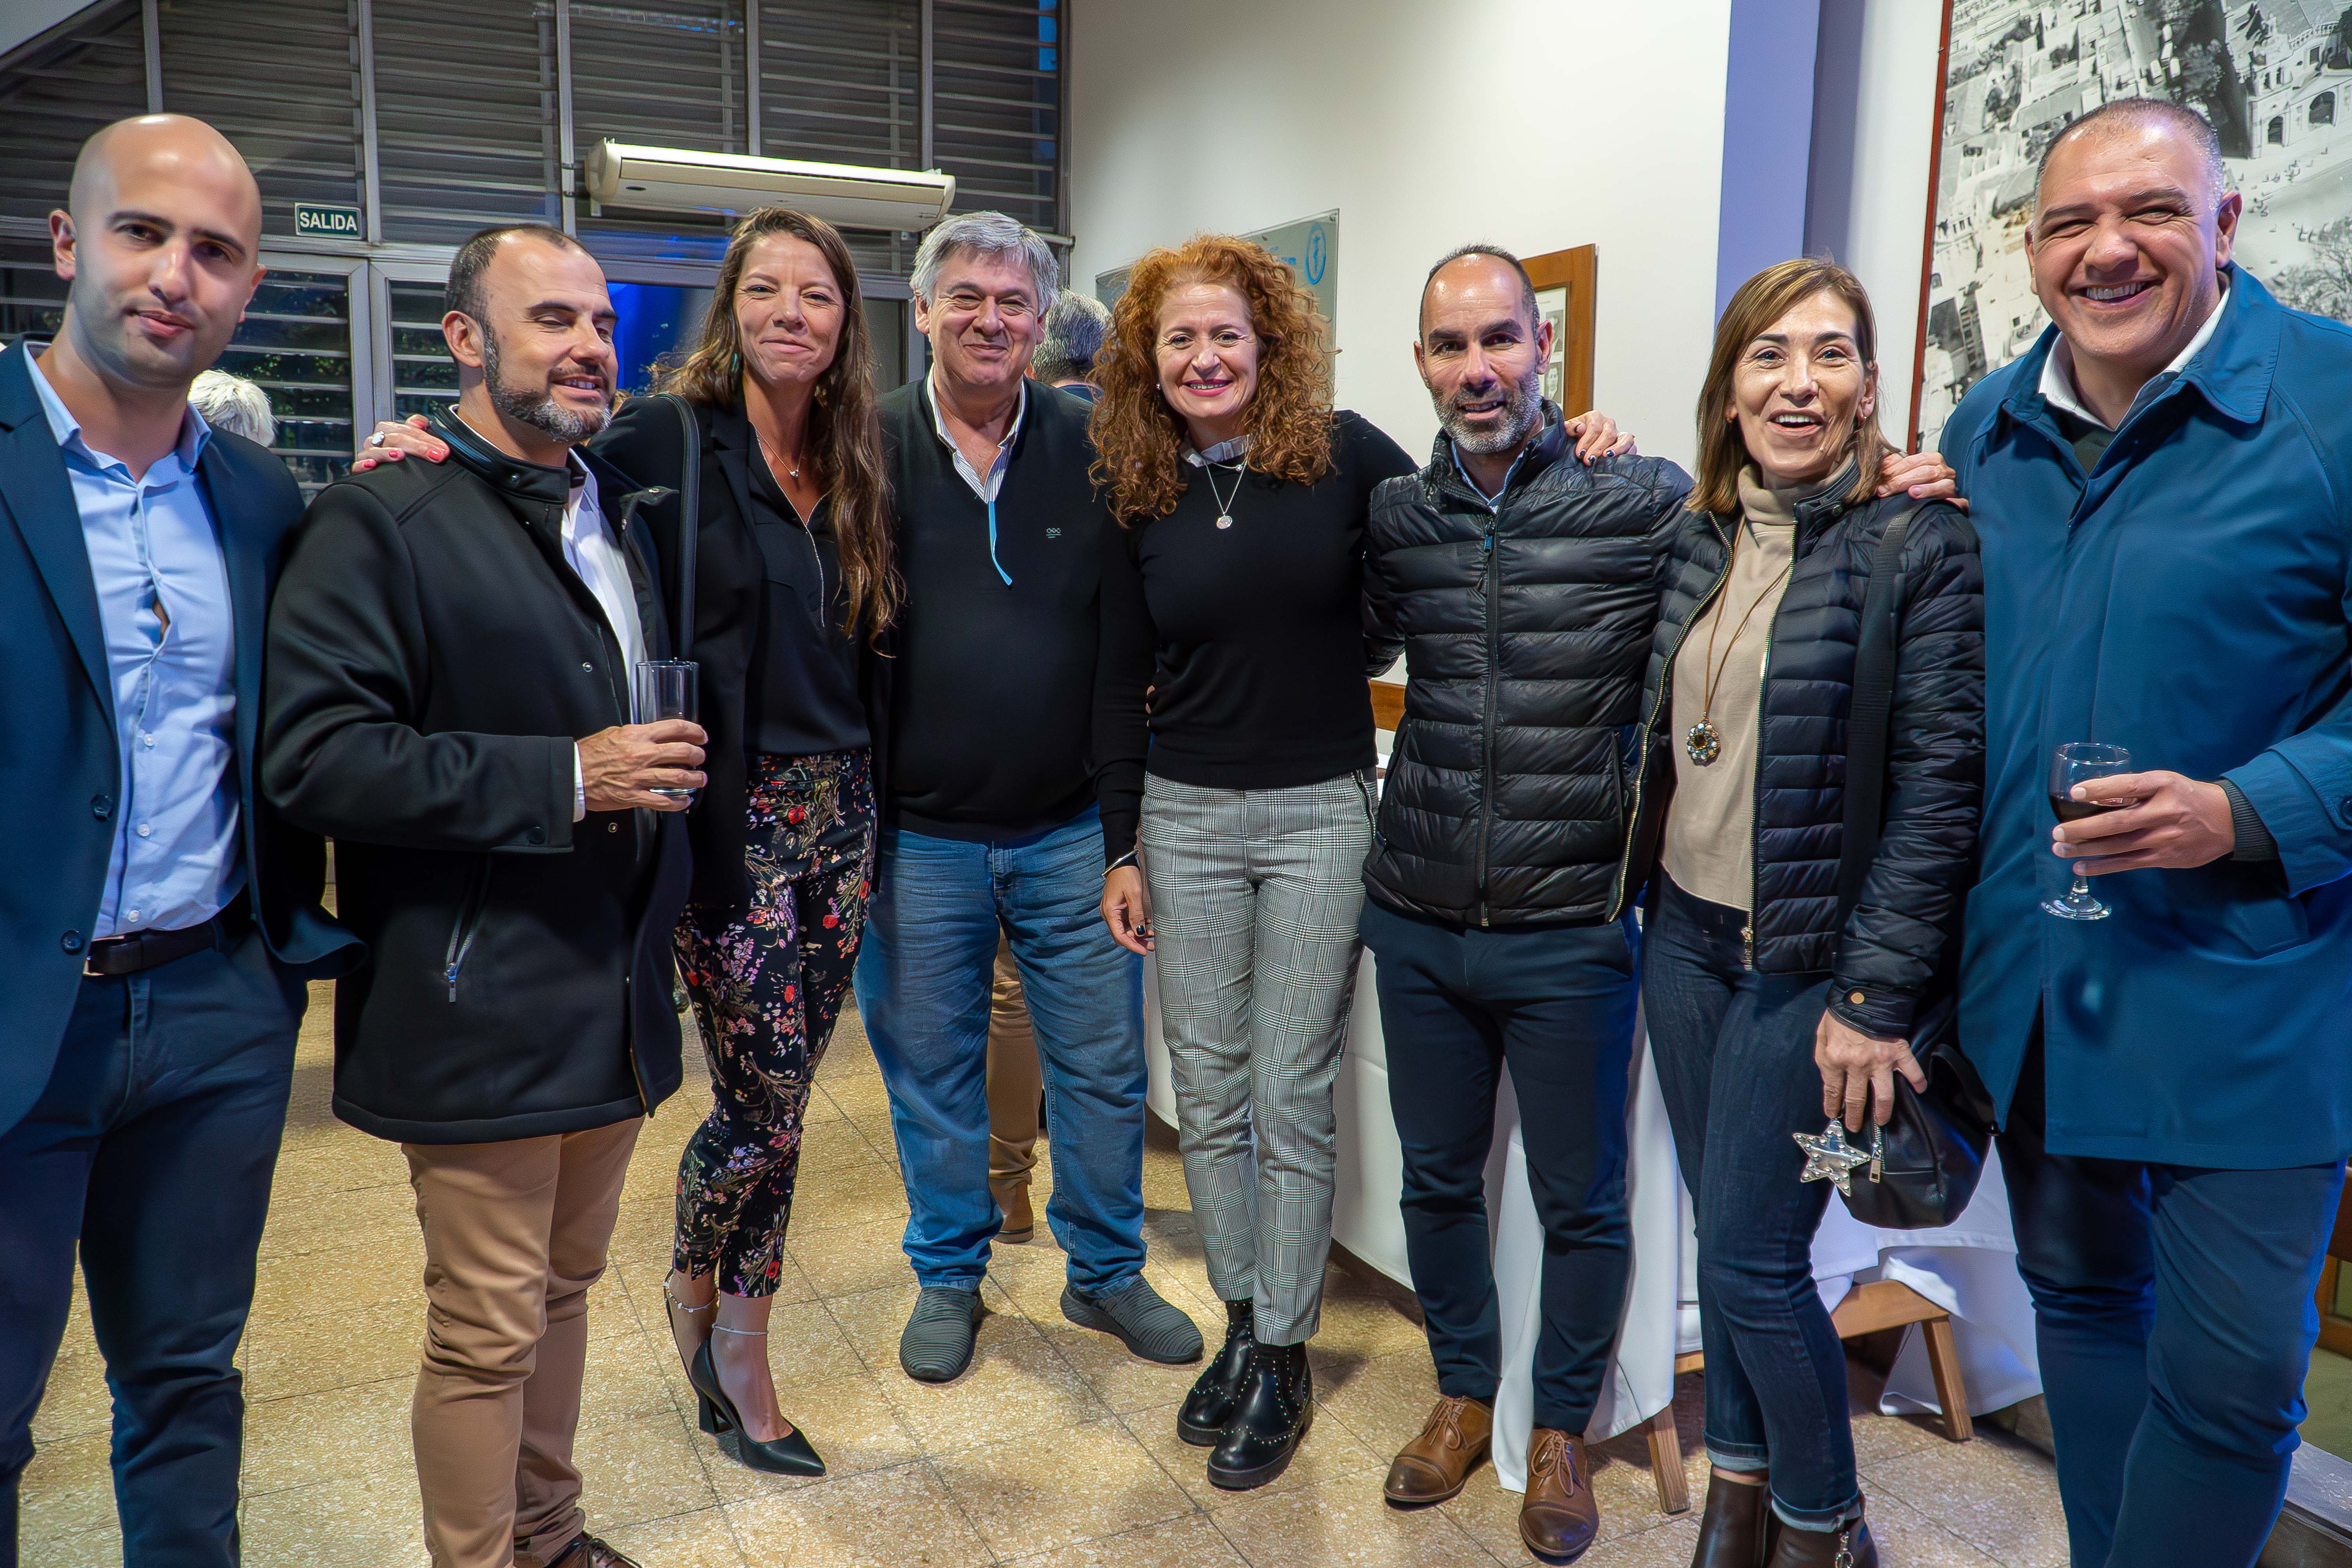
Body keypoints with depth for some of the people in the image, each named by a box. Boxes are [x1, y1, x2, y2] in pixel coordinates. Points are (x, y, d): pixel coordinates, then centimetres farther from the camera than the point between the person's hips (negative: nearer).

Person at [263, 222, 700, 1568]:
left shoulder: (619, 510, 14)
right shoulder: (386, 517, -12)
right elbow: (314, 753, -21)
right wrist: (564, 779, -23)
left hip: (615, 991, 8)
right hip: (479, 1006, -7)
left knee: (565, 1284, 21)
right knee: (488, 1330, 4)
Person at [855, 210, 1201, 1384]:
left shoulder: (1092, 452, 1)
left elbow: (1131, 637, 4)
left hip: (1071, 832, 1)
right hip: (916, 835, -1)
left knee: (1103, 1068, 11)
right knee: (931, 1071, 13)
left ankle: (1107, 1273, 33)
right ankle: (949, 1277, 35)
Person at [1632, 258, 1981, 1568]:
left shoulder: (1923, 544, -11)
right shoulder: (1696, 537, 6)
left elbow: (1940, 785, -15)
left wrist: (1876, 999, -17)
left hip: (1810, 962, -5)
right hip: (1686, 936, 6)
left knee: (1752, 1259, 0)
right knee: (1725, 1237, 16)